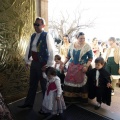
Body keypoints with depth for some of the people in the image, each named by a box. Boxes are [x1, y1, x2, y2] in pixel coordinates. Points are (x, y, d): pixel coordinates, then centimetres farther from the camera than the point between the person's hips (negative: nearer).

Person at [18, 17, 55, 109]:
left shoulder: (47, 36, -13)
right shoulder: (33, 36, 9)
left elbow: (51, 51, -17)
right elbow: (29, 48, 16)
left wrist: (49, 65, -19)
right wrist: (27, 61, 16)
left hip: (43, 64, -7)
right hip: (34, 63, 7)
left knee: (44, 85, 6)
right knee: (32, 84, 17)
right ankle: (29, 103, 32)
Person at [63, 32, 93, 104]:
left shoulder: (87, 46, -8)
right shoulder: (72, 45, 3)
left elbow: (90, 58, -6)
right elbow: (68, 56, 11)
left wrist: (86, 66, -17)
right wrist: (63, 64, 7)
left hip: (81, 67, -3)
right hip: (72, 66, 4)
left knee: (80, 82, 2)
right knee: (70, 81, 4)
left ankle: (80, 98, 18)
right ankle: (70, 98, 17)